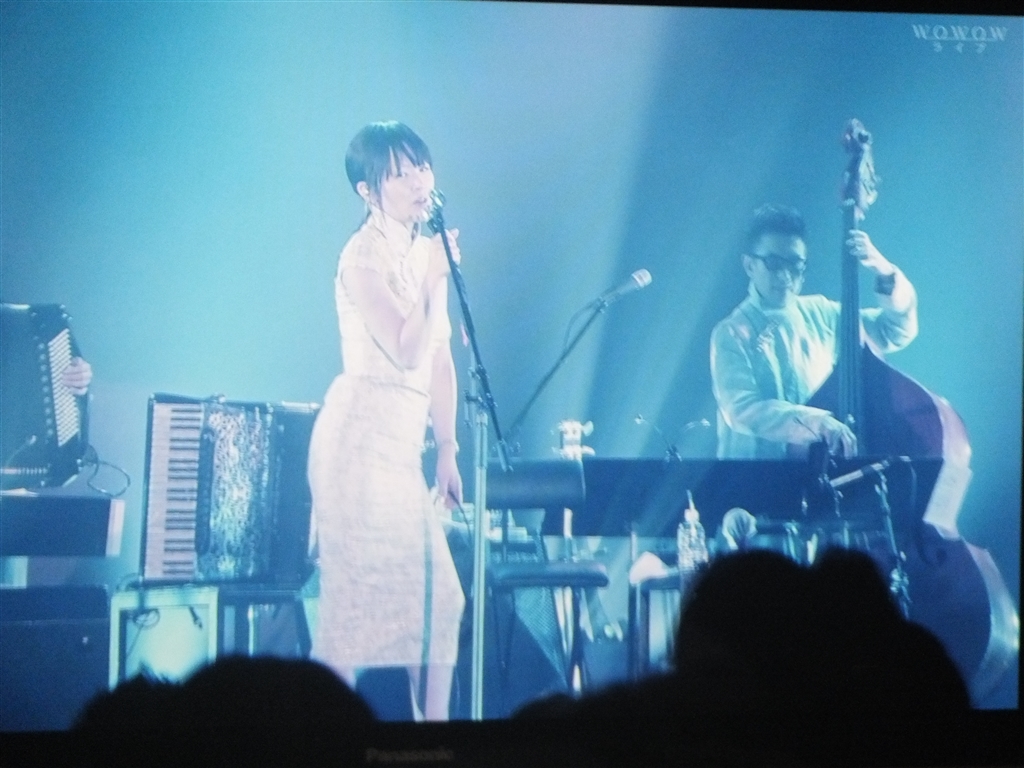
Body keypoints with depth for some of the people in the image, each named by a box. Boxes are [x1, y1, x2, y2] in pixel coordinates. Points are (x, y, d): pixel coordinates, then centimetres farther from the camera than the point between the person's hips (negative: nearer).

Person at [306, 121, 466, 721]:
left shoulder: (426, 250, 15)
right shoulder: (365, 256, -10)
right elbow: (408, 352, -21)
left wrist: (448, 452, 15)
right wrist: (438, 277, -16)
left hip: (404, 441, 8)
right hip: (362, 435, -8)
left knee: (437, 596, 7)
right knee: (363, 594, -9)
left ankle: (433, 716, 12)